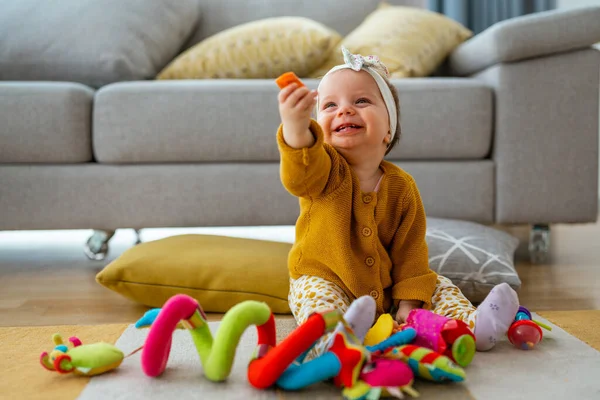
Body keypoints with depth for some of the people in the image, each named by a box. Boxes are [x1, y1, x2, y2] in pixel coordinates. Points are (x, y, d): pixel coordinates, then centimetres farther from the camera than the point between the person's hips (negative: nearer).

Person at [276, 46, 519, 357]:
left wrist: (409, 300, -10)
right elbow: (299, 177, -42)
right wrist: (296, 128, -64)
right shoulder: (323, 167, -16)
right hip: (323, 280, -3)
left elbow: (409, 249, -1)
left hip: (386, 290, 4)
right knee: (314, 298, -32)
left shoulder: (402, 186, -6)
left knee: (439, 287, -3)